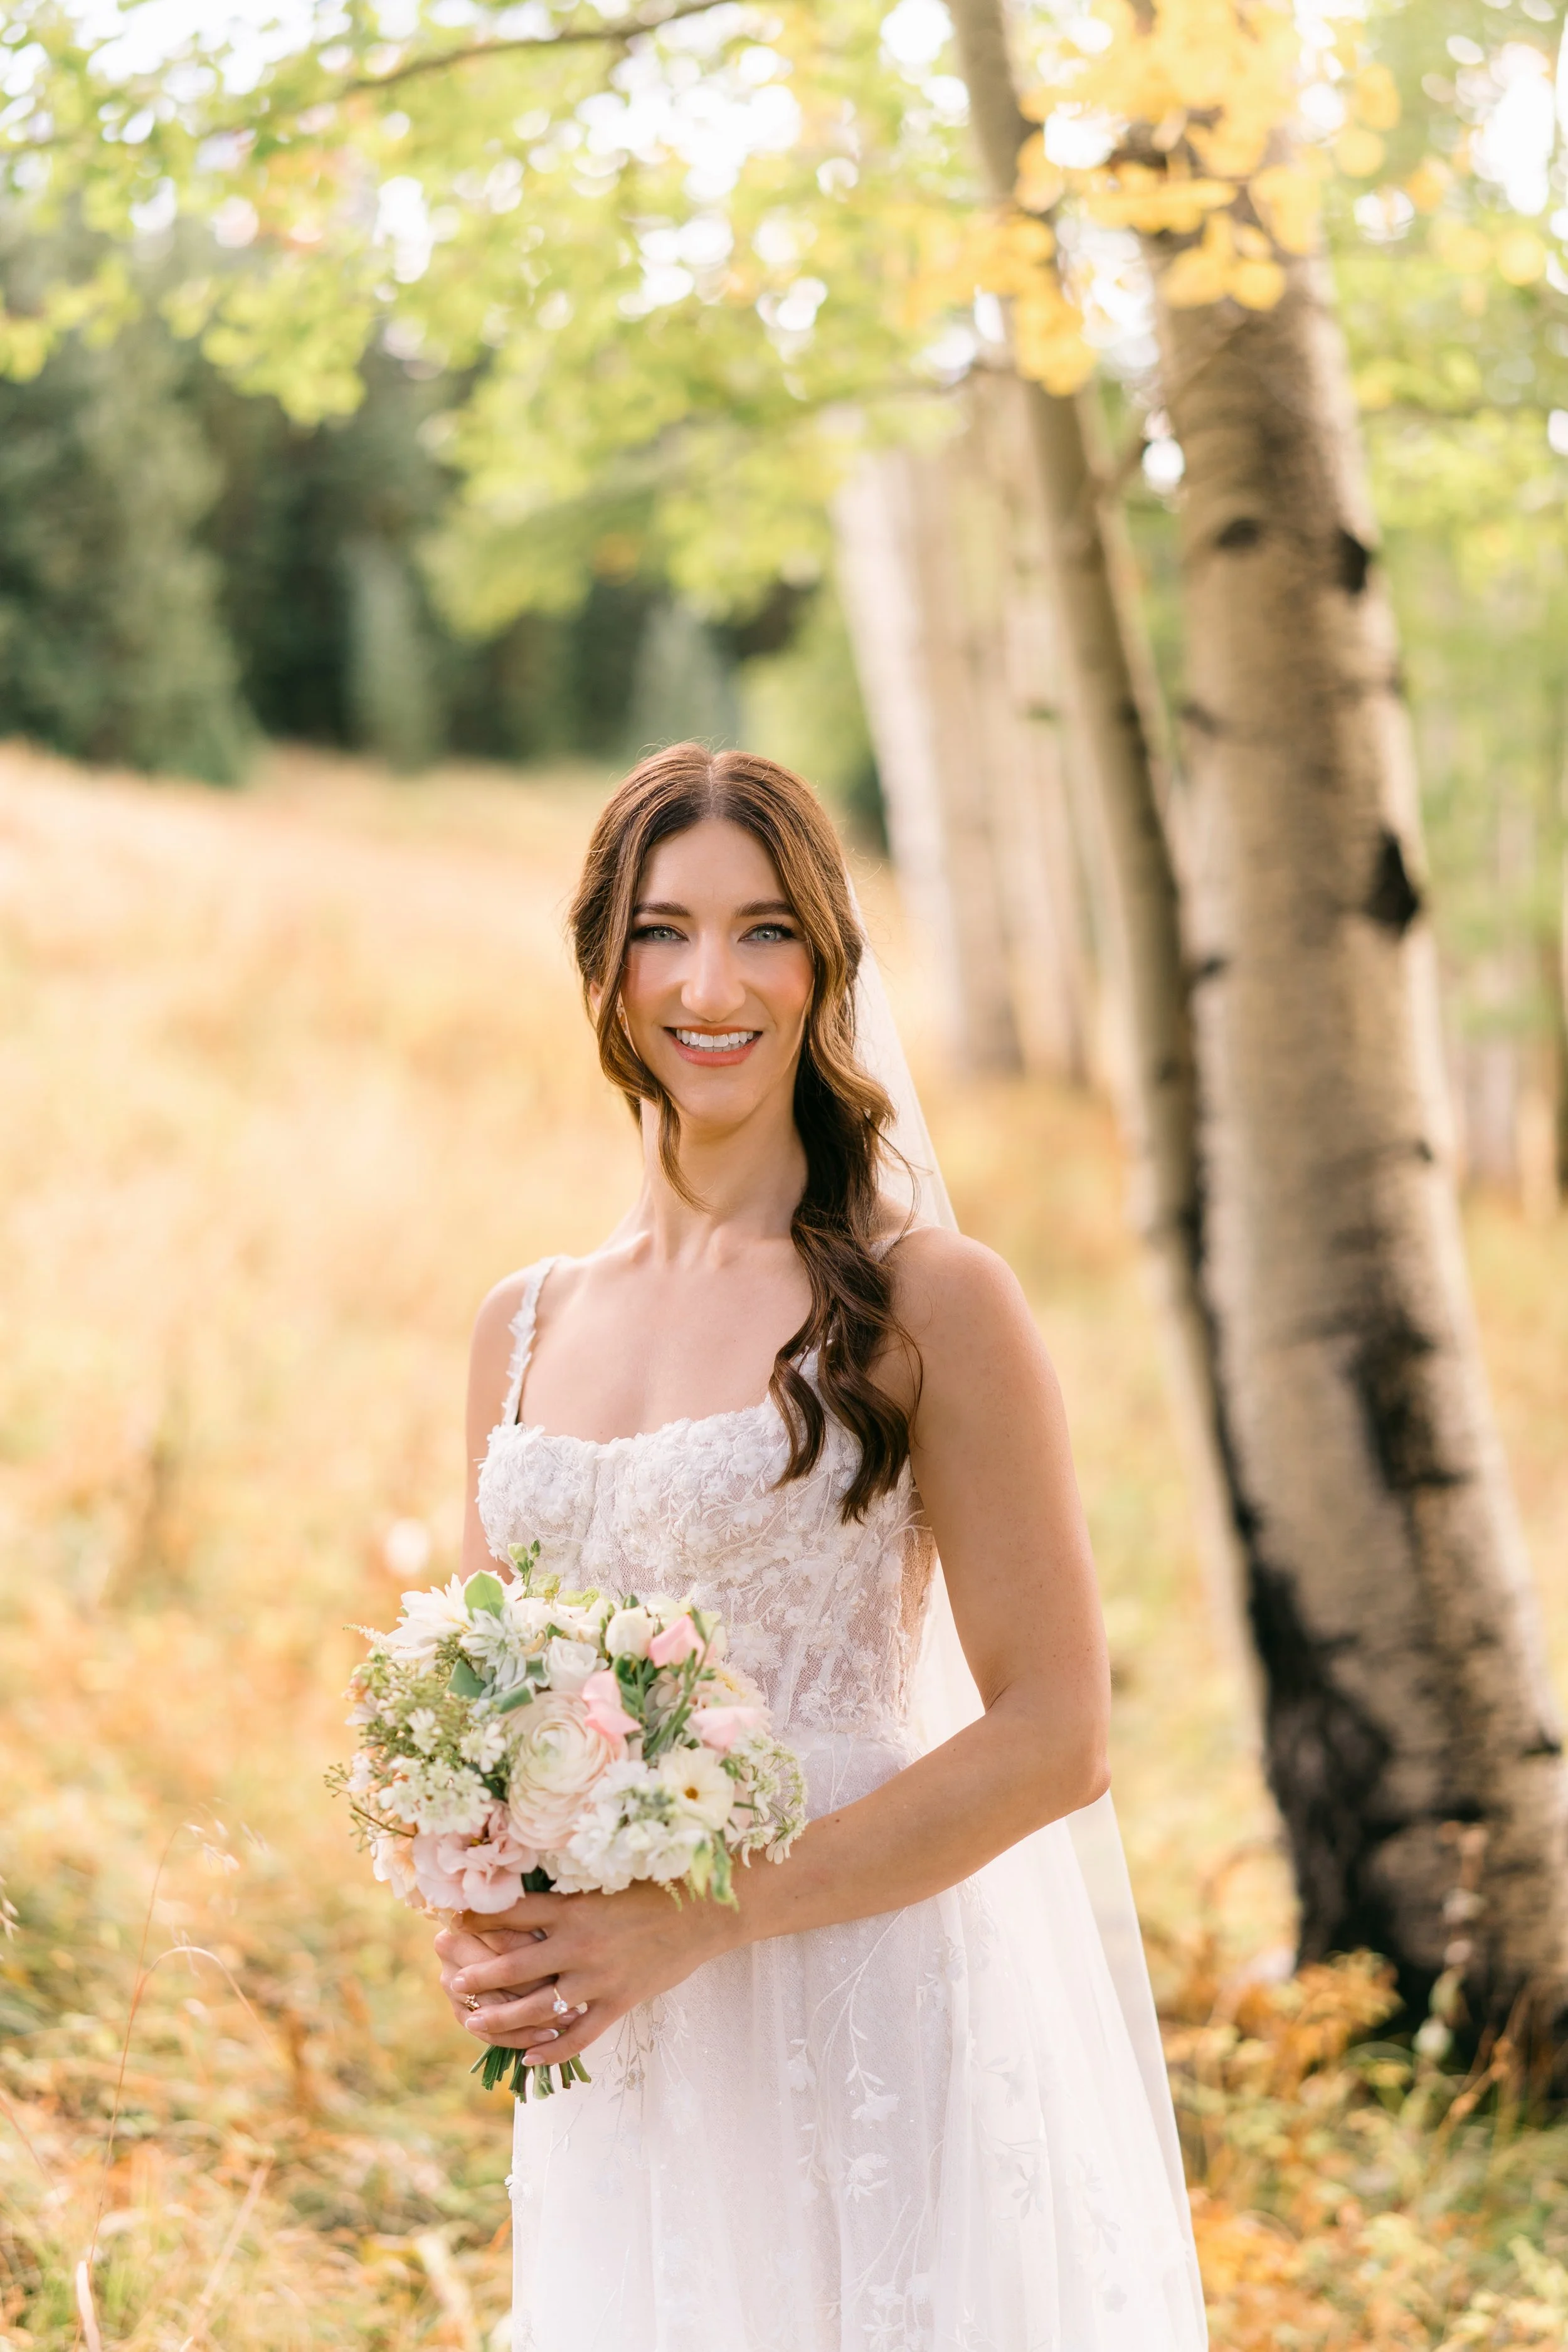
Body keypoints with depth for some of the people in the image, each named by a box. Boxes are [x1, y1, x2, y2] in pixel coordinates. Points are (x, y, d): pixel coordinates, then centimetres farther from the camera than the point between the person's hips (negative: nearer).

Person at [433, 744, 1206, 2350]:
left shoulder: (927, 1302, -8)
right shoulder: (524, 1329, 8)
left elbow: (1054, 1738, -11)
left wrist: (691, 1924, -16)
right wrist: (478, 1935, -5)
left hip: (870, 2019, -4)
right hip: (612, 2073, 4)